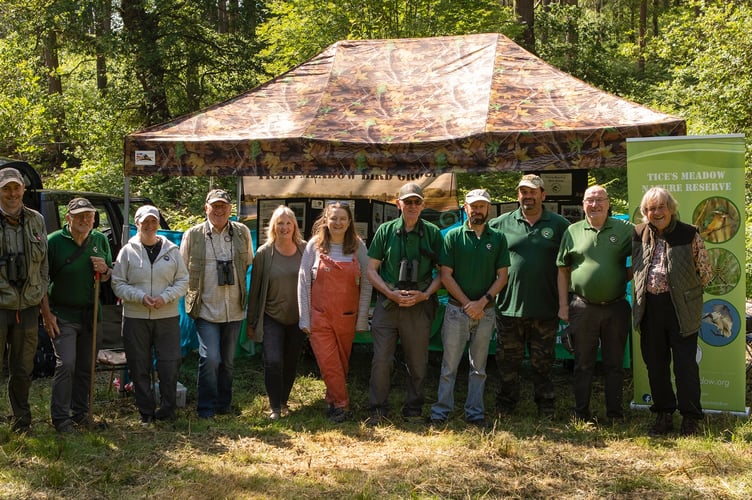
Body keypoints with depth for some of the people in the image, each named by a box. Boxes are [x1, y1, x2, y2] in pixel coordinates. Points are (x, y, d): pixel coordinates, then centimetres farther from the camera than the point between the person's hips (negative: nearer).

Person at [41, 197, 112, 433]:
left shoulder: (100, 240, 4)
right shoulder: (54, 241, -9)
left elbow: (111, 276, 15)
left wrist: (104, 271, -9)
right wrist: (47, 314, -11)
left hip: (90, 314, 4)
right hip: (62, 314, -4)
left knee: (86, 367, 10)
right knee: (66, 365, -10)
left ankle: (80, 413, 22)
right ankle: (61, 417, 0)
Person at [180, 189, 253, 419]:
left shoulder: (242, 232, 3)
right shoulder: (193, 235, -2)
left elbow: (248, 264, 16)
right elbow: (183, 270, 6)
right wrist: (194, 294, 3)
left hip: (234, 308, 3)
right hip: (206, 308, -3)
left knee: (228, 361, 13)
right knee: (210, 358, -10)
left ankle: (224, 404, 27)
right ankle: (206, 407, 4)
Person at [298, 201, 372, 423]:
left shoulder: (358, 247, 0)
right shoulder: (315, 245, -2)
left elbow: (366, 285, 2)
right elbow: (303, 282, -1)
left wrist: (362, 319, -1)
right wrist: (305, 318, -4)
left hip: (347, 317, 1)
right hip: (320, 316, -1)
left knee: (342, 363, 10)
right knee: (328, 363, -7)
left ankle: (333, 401, 26)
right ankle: (342, 405, 4)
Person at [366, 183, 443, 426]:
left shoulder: (433, 233, 3)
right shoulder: (386, 230, 4)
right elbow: (371, 270, 5)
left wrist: (425, 294, -10)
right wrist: (391, 293, -8)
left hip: (419, 306, 0)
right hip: (387, 303, 0)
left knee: (418, 362, 7)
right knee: (381, 359, -2)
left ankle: (413, 409, 21)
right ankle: (378, 410, 10)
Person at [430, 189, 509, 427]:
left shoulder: (497, 238, 6)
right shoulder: (453, 236, 0)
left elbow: (502, 276, 3)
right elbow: (446, 276, -3)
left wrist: (482, 302, -10)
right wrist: (468, 304, -10)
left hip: (486, 311, 2)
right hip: (457, 309, -2)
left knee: (479, 367, 9)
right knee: (449, 365, 0)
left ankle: (475, 412, 16)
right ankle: (441, 410, 7)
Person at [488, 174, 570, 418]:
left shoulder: (560, 225, 3)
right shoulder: (500, 224, 4)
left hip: (545, 308, 0)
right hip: (509, 306, 1)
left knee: (543, 362, 10)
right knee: (508, 361, 9)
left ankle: (546, 407, 22)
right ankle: (505, 405, 22)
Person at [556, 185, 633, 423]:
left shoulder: (625, 229, 3)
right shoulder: (573, 231, 5)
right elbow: (563, 270, 7)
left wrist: (628, 275, -5)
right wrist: (563, 305, 2)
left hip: (616, 307, 0)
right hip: (582, 307, 0)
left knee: (614, 364, 8)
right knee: (583, 364, 8)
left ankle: (615, 412, 19)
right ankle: (582, 413, 17)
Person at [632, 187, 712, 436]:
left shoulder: (689, 235, -5)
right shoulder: (638, 234, 5)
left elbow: (705, 273, 2)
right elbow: (634, 269, 21)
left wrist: (685, 291, 5)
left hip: (681, 308, -4)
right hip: (650, 308, 4)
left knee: (685, 364, 0)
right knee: (655, 364, 10)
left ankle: (690, 417, 12)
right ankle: (663, 414, 23)